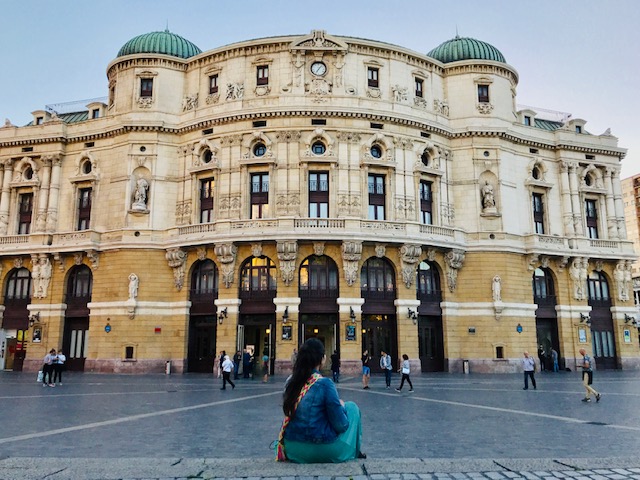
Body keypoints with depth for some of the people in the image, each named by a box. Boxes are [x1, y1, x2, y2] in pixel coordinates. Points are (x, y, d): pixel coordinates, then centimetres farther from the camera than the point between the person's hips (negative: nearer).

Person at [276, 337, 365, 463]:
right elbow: (341, 425, -15)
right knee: (351, 406, 16)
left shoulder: (290, 381, -2)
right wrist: (341, 405, 4)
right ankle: (354, 452, 27)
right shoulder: (324, 384, -19)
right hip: (324, 452, -5)